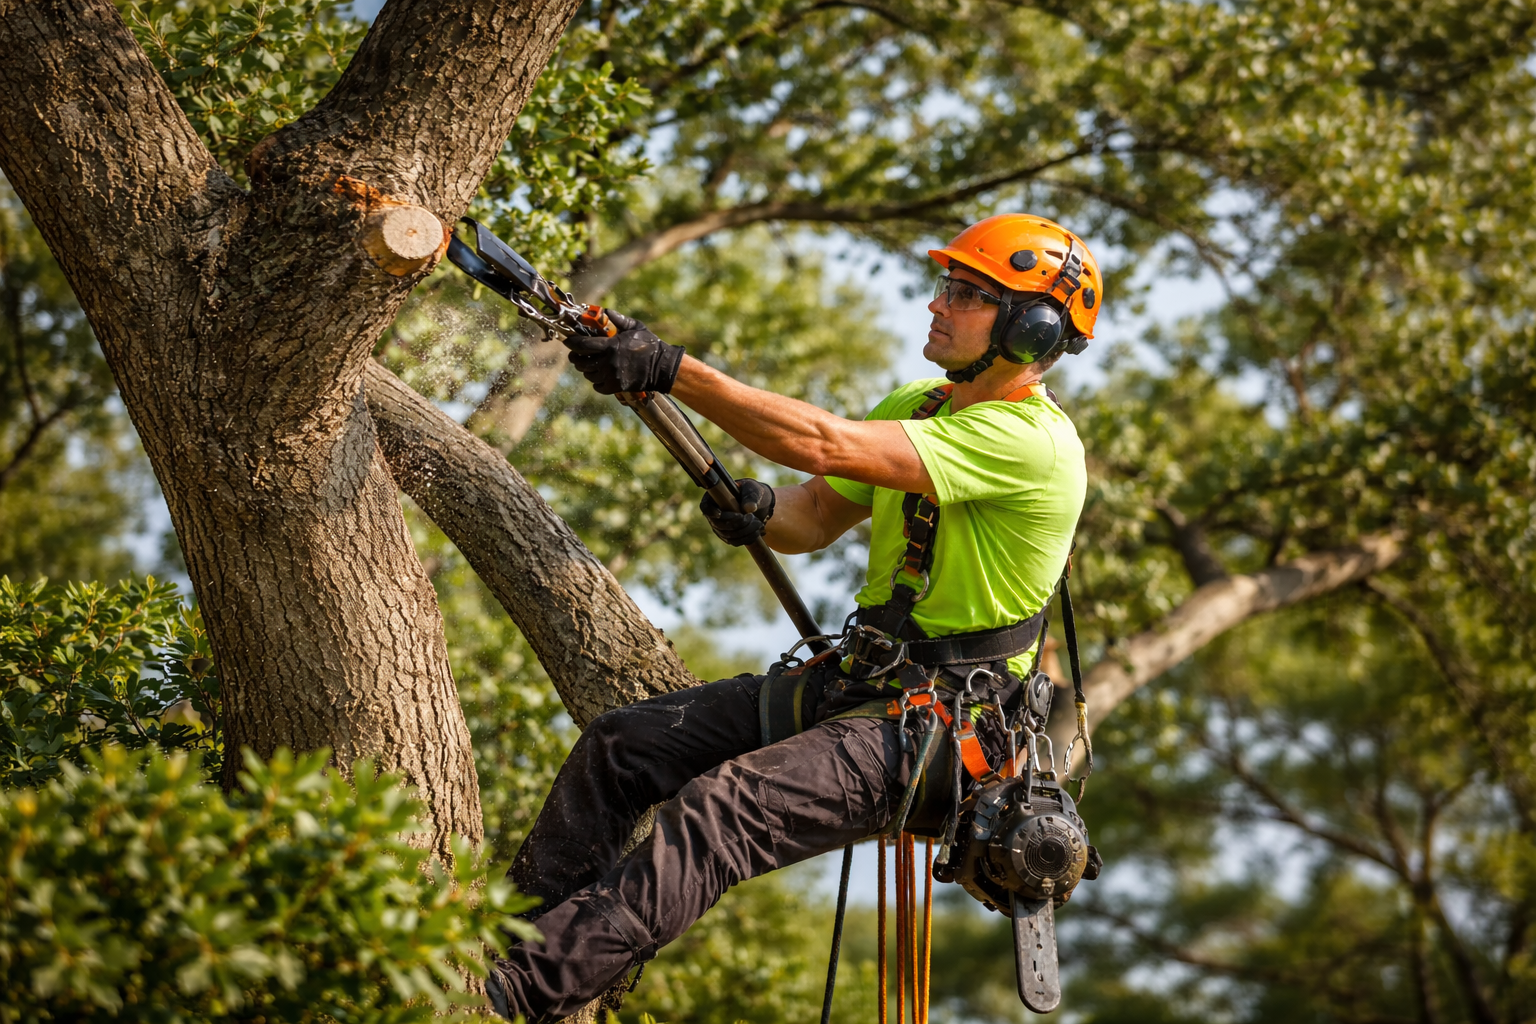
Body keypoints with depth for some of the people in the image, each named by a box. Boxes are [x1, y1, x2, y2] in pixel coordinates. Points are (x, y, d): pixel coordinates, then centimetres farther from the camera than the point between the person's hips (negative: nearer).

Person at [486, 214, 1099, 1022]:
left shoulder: (1031, 441, -19)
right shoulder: (916, 405, 12)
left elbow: (823, 444, -28)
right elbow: (809, 519, 12)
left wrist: (669, 369, -31)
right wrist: (760, 510, -13)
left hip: (939, 731, -9)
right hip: (854, 682, 9)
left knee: (720, 805, -29)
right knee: (617, 745, -1)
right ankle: (507, 935, 3)